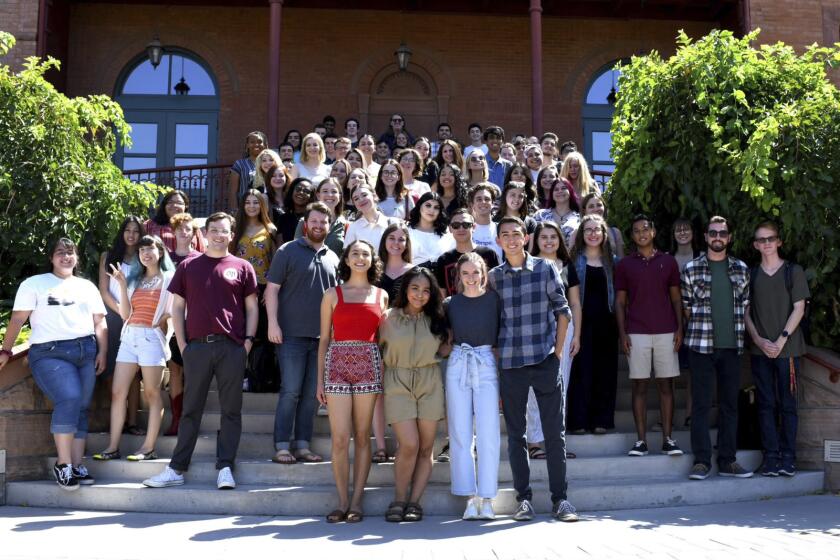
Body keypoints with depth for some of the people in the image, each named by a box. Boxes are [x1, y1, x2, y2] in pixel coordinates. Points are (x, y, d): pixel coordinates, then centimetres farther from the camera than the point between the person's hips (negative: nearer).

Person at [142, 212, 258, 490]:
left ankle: (225, 467, 6)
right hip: (197, 345, 1)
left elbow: (251, 307, 9)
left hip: (232, 347, 0)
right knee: (191, 410, 6)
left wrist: (249, 339, -2)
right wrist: (182, 344, 2)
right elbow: (177, 307, 10)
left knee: (231, 411, 2)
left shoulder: (242, 268, 7)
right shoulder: (188, 266, 10)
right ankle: (177, 469, 10)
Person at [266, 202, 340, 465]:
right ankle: (282, 446, 2)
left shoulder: (332, 258, 14)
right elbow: (272, 289, -3)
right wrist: (272, 323, -13)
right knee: (291, 391, -5)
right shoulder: (287, 251, 1)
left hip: (323, 336, 5)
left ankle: (302, 445, 14)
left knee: (311, 393, 7)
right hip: (292, 334, -5)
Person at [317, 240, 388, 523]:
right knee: (340, 438, -6)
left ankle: (356, 502, 8)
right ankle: (343, 502, 4)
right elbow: (324, 339, 9)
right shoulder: (333, 294, 9)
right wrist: (320, 379, 4)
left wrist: (384, 375, 3)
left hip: (368, 364, 1)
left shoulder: (382, 296, 12)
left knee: (362, 436, 2)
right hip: (338, 363, -1)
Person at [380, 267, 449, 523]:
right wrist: (381, 378, 1)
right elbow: (378, 350, 8)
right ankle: (399, 500, 2)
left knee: (426, 447, 1)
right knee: (409, 445, -13)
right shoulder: (389, 318, 5)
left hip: (430, 384, 3)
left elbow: (445, 349, 18)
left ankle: (414, 502, 9)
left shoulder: (435, 320, 11)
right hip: (398, 384, -3)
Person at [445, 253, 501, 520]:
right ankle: (470, 498, 9)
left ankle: (486, 499, 4)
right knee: (460, 435, 2)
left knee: (488, 435, -3)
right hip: (457, 366, 2)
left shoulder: (494, 299, 1)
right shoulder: (450, 303, 6)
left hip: (487, 365, -2)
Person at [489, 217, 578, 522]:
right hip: (509, 363, 1)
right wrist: (496, 357, 2)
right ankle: (524, 498, 15)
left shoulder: (545, 269, 3)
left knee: (555, 431, 2)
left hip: (545, 360, -1)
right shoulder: (493, 276, 7)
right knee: (515, 433, 6)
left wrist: (558, 350, -1)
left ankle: (559, 498, 11)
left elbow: (562, 310, 5)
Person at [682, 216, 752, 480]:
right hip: (701, 346, -3)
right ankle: (701, 461, 3)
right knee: (701, 404, -2)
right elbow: (686, 307, 4)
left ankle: (727, 460, 16)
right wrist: (702, 328, 2)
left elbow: (744, 306, 13)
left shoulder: (741, 269, 10)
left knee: (730, 404, 8)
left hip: (731, 346, 3)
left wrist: (738, 333, 7)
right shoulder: (691, 269, 1)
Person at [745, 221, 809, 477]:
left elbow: (799, 308, -2)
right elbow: (746, 312, 9)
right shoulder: (750, 275, 11)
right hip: (759, 349, 2)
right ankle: (771, 457, 6)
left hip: (787, 348, -2)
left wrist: (781, 340, -10)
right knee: (766, 403, 3)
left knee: (787, 403, 0)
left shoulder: (793, 271, 3)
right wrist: (759, 340, -5)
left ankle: (788, 457, 5)